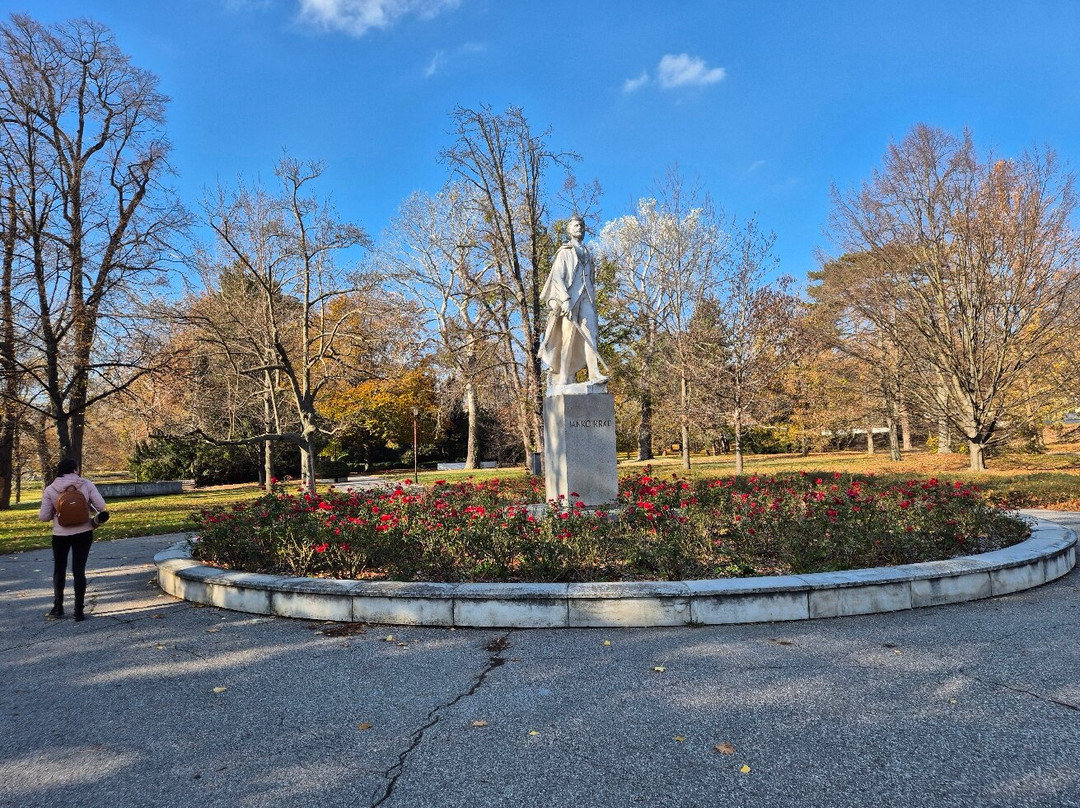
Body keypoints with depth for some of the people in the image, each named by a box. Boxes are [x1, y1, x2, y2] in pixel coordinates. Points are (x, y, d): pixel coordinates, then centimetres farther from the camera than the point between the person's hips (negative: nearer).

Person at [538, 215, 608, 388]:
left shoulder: (588, 253, 25)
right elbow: (557, 277, -4)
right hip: (569, 298, -5)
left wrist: (593, 302, 16)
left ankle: (594, 373, -23)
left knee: (590, 334, -11)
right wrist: (565, 300, -17)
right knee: (568, 336, -10)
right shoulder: (564, 252, 8)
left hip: (586, 297, 5)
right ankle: (563, 377, -10)